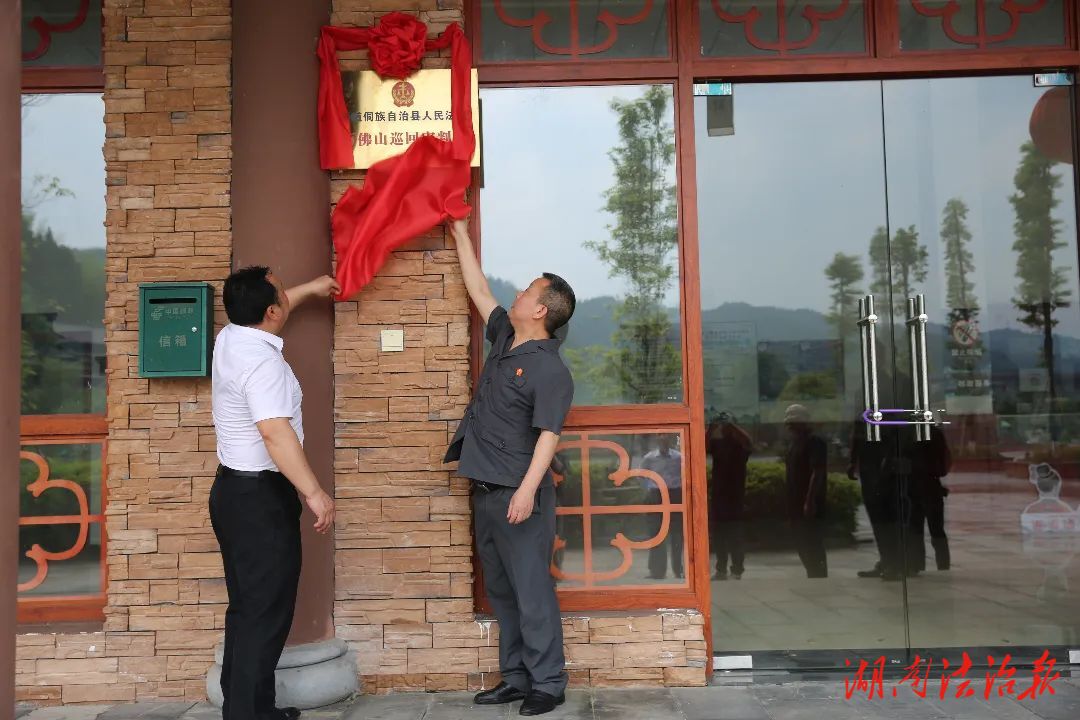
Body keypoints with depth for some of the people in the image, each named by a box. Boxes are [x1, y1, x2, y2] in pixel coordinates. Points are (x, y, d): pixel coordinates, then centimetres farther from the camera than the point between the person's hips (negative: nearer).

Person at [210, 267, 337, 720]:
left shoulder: (230, 338, 7)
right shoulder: (262, 362, -22)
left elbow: (263, 314, 30)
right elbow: (276, 433, -31)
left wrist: (309, 290, 39)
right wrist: (314, 493, -28)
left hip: (236, 489, 10)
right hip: (259, 496, -10)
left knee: (248, 605, 17)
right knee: (266, 609, -2)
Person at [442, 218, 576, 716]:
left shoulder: (549, 368, -13)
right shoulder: (504, 338, 11)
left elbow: (548, 435, -19)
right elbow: (478, 290, 22)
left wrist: (527, 489, -27)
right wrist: (461, 235, 27)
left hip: (517, 493, -9)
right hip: (485, 489, 9)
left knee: (532, 590, -2)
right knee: (501, 591, 13)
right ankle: (515, 677, 23)